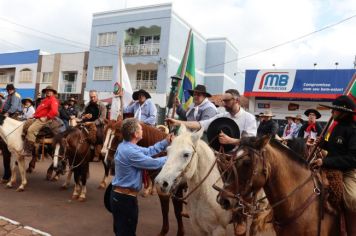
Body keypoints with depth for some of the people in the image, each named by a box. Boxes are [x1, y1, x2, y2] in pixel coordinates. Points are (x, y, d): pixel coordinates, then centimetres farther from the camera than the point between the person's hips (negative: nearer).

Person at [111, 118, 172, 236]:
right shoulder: (130, 152, -27)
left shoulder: (125, 146, 5)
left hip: (119, 195, 10)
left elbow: (148, 151, 13)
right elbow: (154, 163, -19)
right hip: (125, 198, -10)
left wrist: (166, 142, 9)